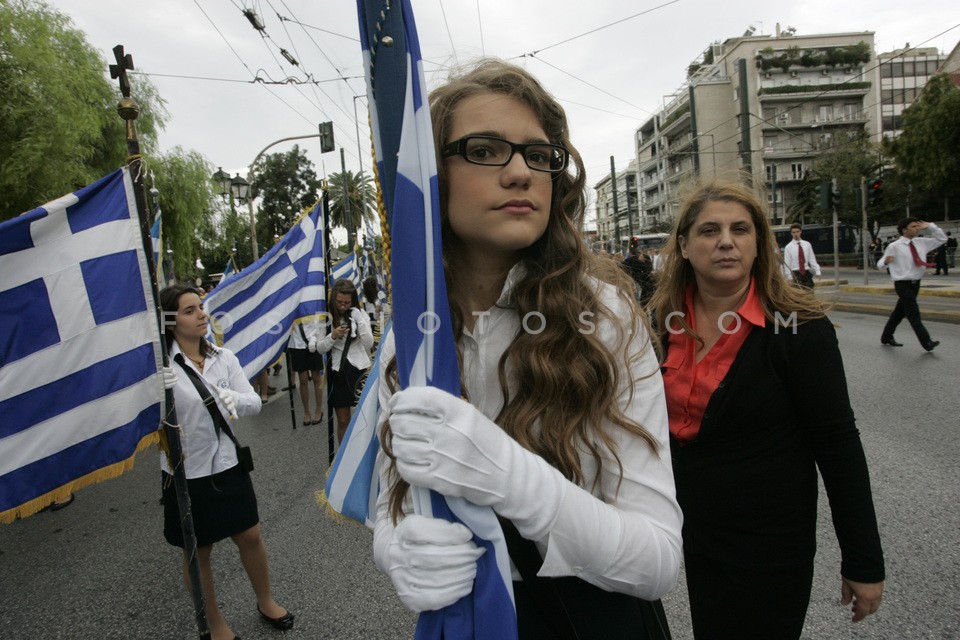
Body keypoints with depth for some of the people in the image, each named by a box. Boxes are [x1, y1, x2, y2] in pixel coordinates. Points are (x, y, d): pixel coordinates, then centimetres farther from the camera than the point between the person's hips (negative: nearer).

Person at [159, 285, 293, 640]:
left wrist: (235, 399, -26)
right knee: (198, 551, 15)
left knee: (250, 537, 17)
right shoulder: (161, 366, -15)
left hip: (228, 465, 4)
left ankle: (266, 602, 43)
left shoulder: (224, 357, -2)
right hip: (186, 473, -4)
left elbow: (255, 403, -3)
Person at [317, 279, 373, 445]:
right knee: (343, 421, 9)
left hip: (360, 370, -2)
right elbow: (320, 349, 3)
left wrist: (359, 319, -17)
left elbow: (369, 343, -12)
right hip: (338, 372, 2)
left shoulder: (360, 315, 0)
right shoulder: (328, 318, 4)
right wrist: (333, 336, -14)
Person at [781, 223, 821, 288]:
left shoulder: (807, 244, 7)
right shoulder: (788, 247, -2)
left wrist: (817, 272, 0)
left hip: (807, 273, 3)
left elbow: (812, 259, 8)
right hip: (795, 274, -3)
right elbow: (787, 264, -3)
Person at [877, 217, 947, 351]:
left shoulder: (921, 243, 7)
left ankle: (887, 338, 28)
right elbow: (880, 265, -10)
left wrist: (930, 226, 1)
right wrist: (886, 261, -34)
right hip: (903, 284, -7)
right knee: (913, 314, -10)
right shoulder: (894, 246, -11)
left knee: (900, 312, 15)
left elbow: (942, 239, 13)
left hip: (915, 283, 7)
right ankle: (926, 342, -9)